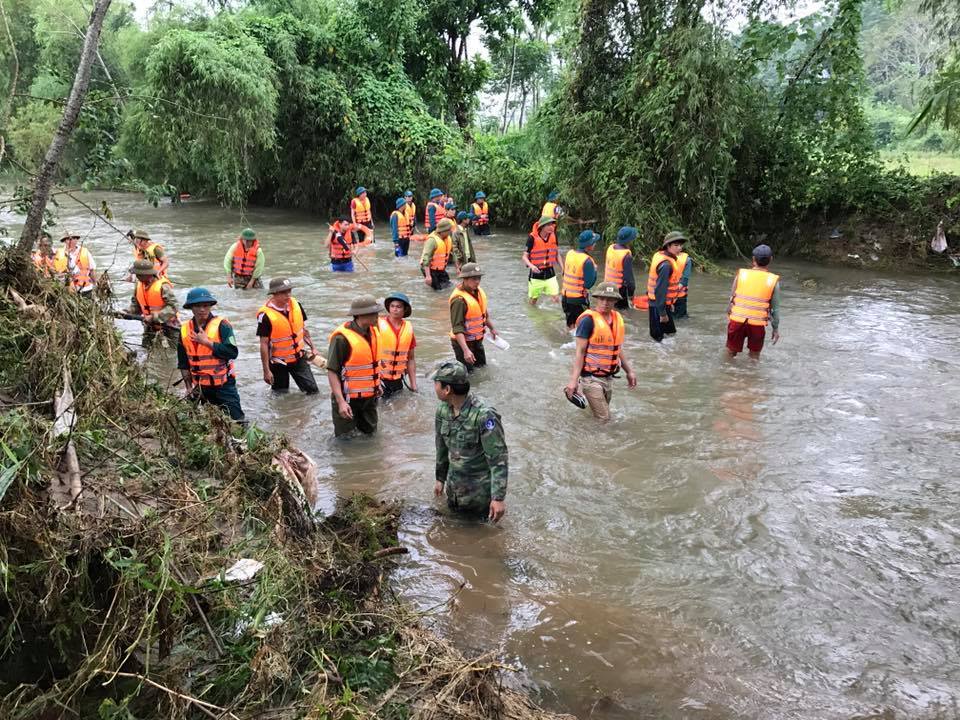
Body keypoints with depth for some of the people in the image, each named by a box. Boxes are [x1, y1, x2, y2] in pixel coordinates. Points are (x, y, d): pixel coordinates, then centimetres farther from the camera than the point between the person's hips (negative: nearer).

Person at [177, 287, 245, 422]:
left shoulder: (221, 325, -10)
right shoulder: (185, 330, 5)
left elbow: (232, 352, -21)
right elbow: (183, 363, 13)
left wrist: (207, 342, -20)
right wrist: (188, 387, 11)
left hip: (224, 385, -5)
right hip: (200, 387, 5)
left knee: (235, 420, -4)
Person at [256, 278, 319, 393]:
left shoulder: (296, 305, -5)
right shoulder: (266, 315, -21)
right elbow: (264, 344, -17)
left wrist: (312, 347, 11)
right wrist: (266, 370, -17)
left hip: (299, 357, 4)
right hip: (278, 362, -4)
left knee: (313, 391, 3)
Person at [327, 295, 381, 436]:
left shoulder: (373, 332, 2)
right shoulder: (342, 338, -23)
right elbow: (332, 371, -23)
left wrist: (376, 385, 19)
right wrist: (341, 401, -28)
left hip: (369, 397, 7)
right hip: (348, 399, -7)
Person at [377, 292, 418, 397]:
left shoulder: (409, 328, 4)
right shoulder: (379, 325, -9)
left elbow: (411, 359, 10)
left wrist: (414, 385, 10)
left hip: (397, 381, 4)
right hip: (378, 380, -4)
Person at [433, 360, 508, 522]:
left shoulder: (483, 416, -31)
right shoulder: (443, 410, -8)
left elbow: (498, 459, -26)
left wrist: (499, 497, -26)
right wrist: (440, 478, 15)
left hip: (480, 487, -6)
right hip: (454, 482, 6)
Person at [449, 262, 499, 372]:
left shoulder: (478, 291, -1)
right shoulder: (459, 299, -28)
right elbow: (457, 328, -31)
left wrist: (492, 328, 27)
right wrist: (466, 350, -37)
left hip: (477, 339, 9)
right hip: (463, 341, -9)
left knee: (482, 367, 23)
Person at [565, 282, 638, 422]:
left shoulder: (617, 319, 6)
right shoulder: (589, 320, -16)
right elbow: (580, 351, -17)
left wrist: (629, 371, 19)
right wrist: (574, 380, -22)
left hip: (608, 377, 7)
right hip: (591, 377, -7)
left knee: (603, 415, 18)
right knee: (603, 418, -6)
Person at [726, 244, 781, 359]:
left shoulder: (741, 274, 0)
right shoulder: (773, 281, -4)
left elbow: (731, 298, 3)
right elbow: (775, 308, -2)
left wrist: (729, 315, 15)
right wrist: (776, 328, 7)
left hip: (737, 320, 1)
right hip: (757, 323, -1)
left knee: (730, 352, 16)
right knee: (754, 356, 17)